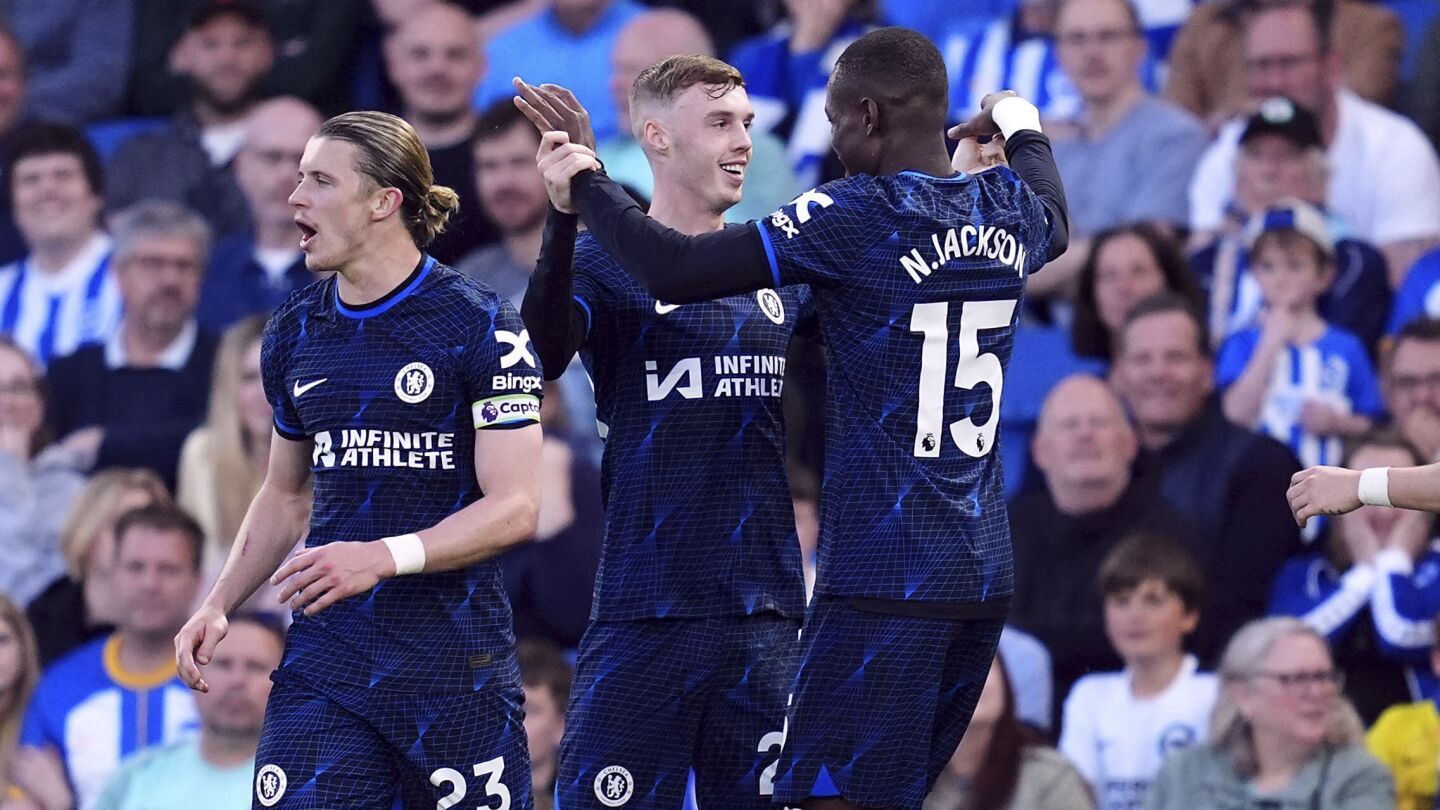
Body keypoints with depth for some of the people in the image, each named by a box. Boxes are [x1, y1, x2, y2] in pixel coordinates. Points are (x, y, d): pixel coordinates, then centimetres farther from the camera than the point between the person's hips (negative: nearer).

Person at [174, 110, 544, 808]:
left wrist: (386, 556, -25)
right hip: (324, 664, 4)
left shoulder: (481, 326, -6)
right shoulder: (293, 332, 12)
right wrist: (218, 605, 11)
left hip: (455, 664, -4)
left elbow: (514, 508, -12)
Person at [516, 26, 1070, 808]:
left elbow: (674, 271, -17)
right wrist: (1022, 127, 54)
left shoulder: (856, 220, -13)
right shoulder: (1009, 210, 9)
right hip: (985, 576, 8)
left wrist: (583, 183, -2)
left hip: (882, 581, -8)